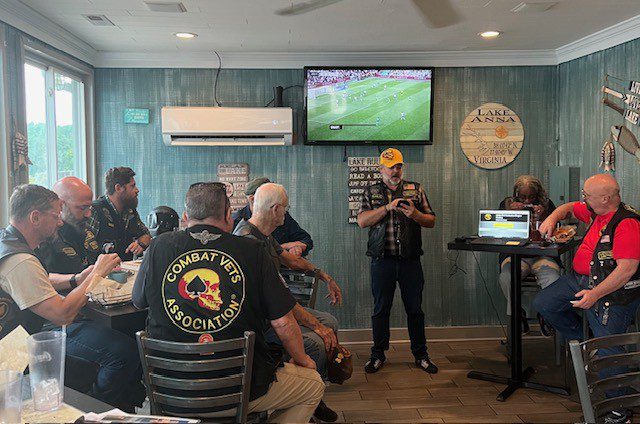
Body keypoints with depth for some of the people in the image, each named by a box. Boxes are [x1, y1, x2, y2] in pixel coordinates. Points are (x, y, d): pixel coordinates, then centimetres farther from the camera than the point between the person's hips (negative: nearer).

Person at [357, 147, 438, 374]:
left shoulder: (415, 190, 11)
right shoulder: (371, 192, 9)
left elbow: (431, 221, 9)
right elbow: (362, 221, -5)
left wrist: (415, 214, -11)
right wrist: (388, 207, -15)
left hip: (411, 260, 1)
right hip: (382, 261, -1)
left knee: (415, 308, 6)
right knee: (380, 309, 6)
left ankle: (421, 355, 20)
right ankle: (378, 354, 19)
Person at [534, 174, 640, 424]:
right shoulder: (594, 212, 5)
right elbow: (569, 208, 27)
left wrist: (595, 294, -28)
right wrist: (553, 218, 5)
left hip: (613, 291, -9)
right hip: (579, 279, 9)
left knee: (607, 347, -13)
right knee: (542, 304, 5)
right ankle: (580, 340, 21)